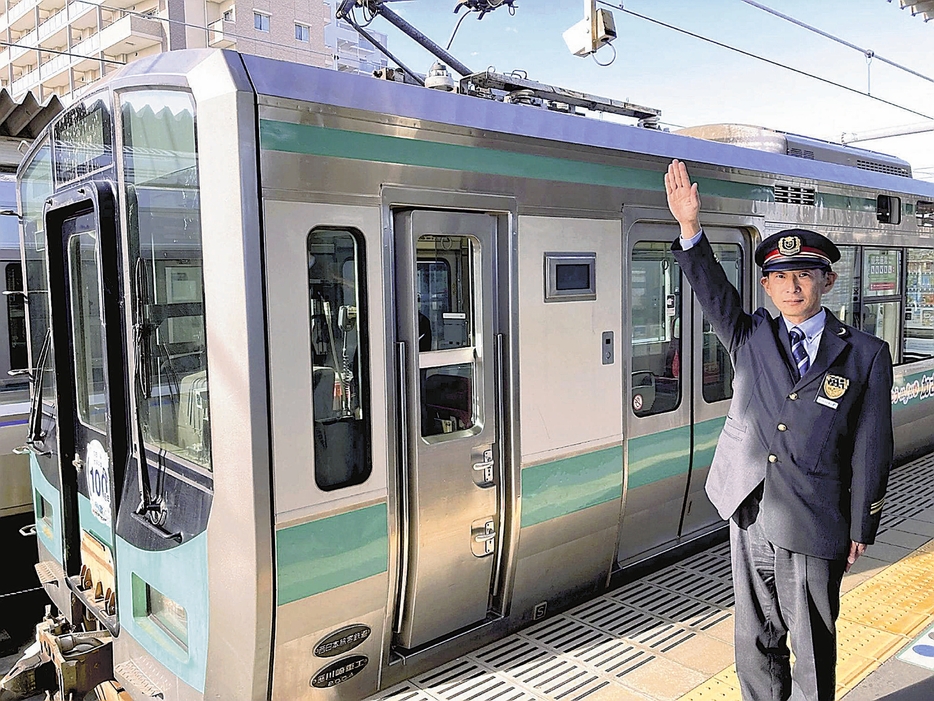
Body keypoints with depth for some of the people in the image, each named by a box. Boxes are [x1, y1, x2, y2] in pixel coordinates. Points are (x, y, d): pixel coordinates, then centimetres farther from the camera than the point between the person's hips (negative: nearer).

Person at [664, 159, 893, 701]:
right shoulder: (751, 339, 4)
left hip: (814, 530, -2)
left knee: (812, 645, 13)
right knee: (756, 640, 17)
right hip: (750, 518, 3)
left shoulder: (865, 355, -3)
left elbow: (871, 450, -2)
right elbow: (713, 291, -10)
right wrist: (691, 228, -25)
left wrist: (861, 531, 0)